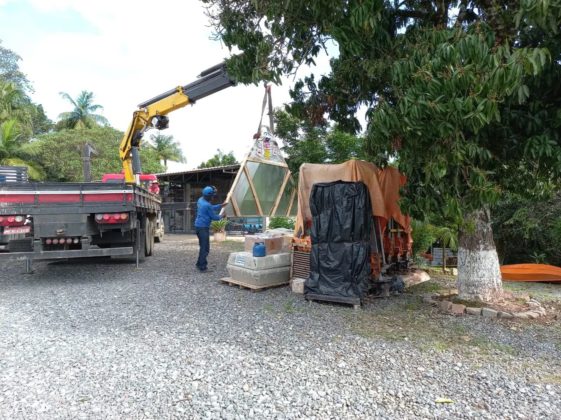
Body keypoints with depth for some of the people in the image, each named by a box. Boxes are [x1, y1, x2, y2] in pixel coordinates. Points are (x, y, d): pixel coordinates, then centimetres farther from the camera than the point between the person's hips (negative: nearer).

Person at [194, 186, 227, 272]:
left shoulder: (200, 200, 9)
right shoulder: (207, 205, -19)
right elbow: (213, 217, -9)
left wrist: (220, 205, 21)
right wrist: (221, 216, 9)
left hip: (198, 226, 9)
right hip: (203, 227, -9)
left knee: (203, 246, 19)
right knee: (205, 248, -2)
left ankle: (200, 264, 25)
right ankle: (202, 266, 1)